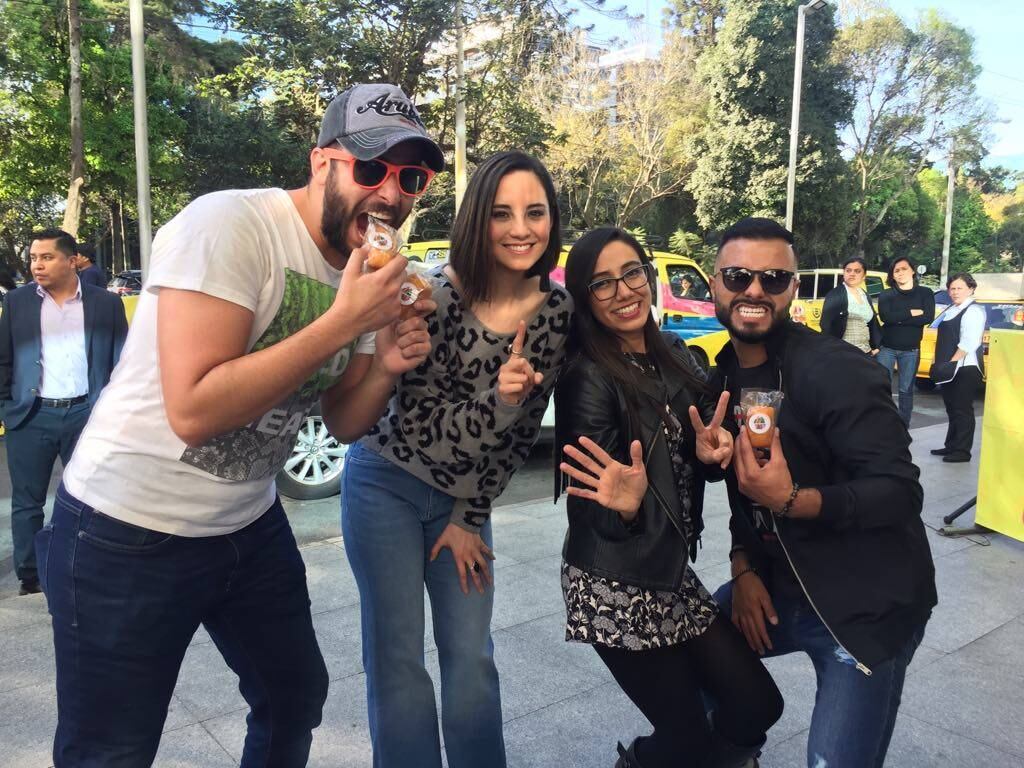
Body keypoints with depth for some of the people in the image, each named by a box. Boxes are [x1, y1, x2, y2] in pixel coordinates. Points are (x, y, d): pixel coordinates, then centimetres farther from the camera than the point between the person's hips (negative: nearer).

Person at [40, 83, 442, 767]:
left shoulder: (371, 273, -1)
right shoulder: (230, 224, -23)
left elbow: (344, 420, 7)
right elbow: (194, 411, -31)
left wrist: (387, 367, -14)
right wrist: (342, 322, -30)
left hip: (251, 524, 7)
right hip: (130, 533, -7)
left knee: (299, 698, 20)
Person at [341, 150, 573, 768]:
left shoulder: (558, 309, -8)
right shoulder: (436, 294, -21)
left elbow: (525, 426, -1)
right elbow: (418, 419, -18)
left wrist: (470, 516, 2)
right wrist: (495, 403, -36)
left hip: (463, 497, 4)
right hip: (387, 486, -3)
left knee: (472, 658, 9)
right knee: (397, 658, 3)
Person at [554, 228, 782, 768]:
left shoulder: (676, 355, 4)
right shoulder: (588, 377, -17)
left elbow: (697, 460, 8)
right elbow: (597, 508, -17)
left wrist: (709, 454, -14)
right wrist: (627, 504, -38)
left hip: (671, 571, 7)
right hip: (615, 587, -7)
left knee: (758, 705, 11)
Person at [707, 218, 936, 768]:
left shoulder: (838, 371, -20)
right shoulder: (724, 376, 3)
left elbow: (901, 492, -24)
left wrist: (791, 500, -36)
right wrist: (744, 569, -1)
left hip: (867, 604, -7)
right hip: (778, 586, 7)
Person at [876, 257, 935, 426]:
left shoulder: (925, 293, 3)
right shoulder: (886, 295, 2)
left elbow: (928, 318, -12)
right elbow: (885, 317, -15)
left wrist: (898, 318, -14)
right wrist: (911, 313, -13)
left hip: (911, 350, 0)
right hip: (886, 348, 0)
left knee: (906, 390, 7)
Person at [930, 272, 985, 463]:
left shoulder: (973, 311, -12)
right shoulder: (952, 310, 17)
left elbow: (968, 343, -20)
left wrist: (951, 363, -20)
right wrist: (942, 364, 15)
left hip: (965, 369, -9)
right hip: (951, 369, 9)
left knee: (962, 410, -4)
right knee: (952, 409, 14)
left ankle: (962, 451, 1)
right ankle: (951, 446, 23)